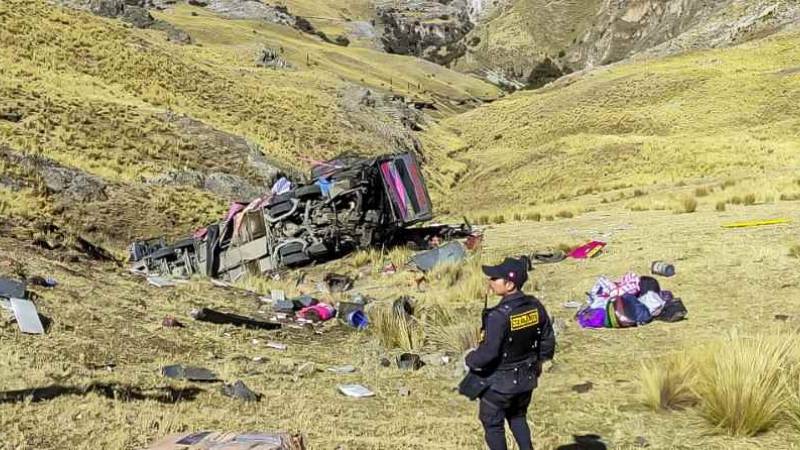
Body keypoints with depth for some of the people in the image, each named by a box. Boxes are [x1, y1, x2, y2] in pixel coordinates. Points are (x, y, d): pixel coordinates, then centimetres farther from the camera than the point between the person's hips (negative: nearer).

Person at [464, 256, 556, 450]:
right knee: (518, 418, 27)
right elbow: (548, 342, 3)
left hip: (498, 382, -6)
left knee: (493, 424, 13)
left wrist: (470, 360, -8)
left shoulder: (499, 316, -29)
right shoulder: (536, 307, -8)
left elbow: (487, 353, -28)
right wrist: (537, 360, 20)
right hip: (527, 378, 6)